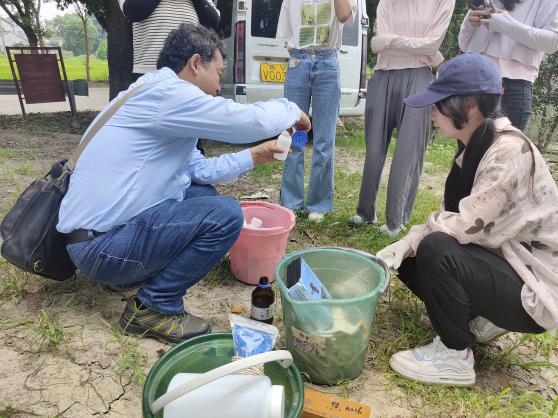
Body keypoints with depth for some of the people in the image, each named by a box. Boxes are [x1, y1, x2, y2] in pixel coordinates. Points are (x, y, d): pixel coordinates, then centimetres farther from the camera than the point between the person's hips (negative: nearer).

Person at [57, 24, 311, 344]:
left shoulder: (161, 97, 14)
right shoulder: (165, 93, -18)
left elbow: (197, 169, 17)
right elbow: (252, 120, -20)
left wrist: (252, 157, 17)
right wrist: (292, 111, 1)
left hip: (110, 224, 10)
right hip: (101, 244, -10)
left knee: (204, 194, 17)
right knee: (226, 214, -18)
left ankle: (143, 269, 13)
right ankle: (153, 308, -5)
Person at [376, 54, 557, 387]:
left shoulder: (509, 150, -25)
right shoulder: (474, 147, 2)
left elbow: (465, 226, -30)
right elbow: (455, 218, 2)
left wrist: (413, 236, -12)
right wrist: (407, 243, -12)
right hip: (500, 261, 8)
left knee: (437, 250, -29)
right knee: (407, 258, 0)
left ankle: (455, 356, -7)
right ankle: (482, 319, 12)